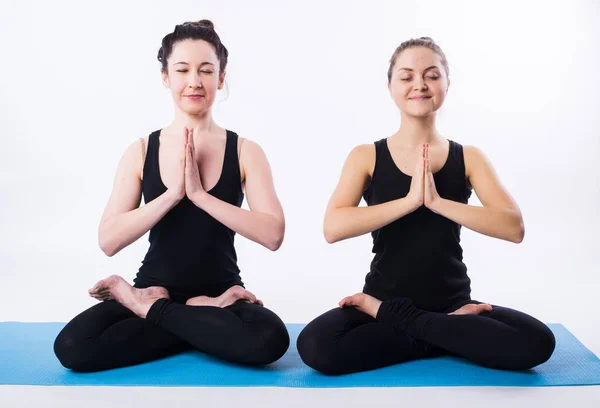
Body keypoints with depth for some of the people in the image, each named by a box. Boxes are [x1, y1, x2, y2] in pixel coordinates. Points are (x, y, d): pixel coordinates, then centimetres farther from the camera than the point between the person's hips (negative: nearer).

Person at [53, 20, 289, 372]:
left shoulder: (245, 151, -3)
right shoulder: (142, 151, 0)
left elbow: (273, 234, -15)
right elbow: (108, 241, -9)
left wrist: (200, 195, -21)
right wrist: (173, 193, -18)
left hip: (221, 293, 0)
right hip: (153, 288, 1)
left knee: (270, 339, -33)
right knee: (71, 347, -25)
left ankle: (149, 308, -10)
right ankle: (206, 320, -8)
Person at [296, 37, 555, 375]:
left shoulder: (468, 158, 3)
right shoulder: (366, 157, -1)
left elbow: (514, 227, -11)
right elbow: (333, 228, -16)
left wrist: (437, 201, -21)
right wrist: (409, 200, -22)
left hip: (453, 303, 2)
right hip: (384, 297, -1)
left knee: (537, 343, -25)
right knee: (315, 346, -29)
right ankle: (448, 332, -9)